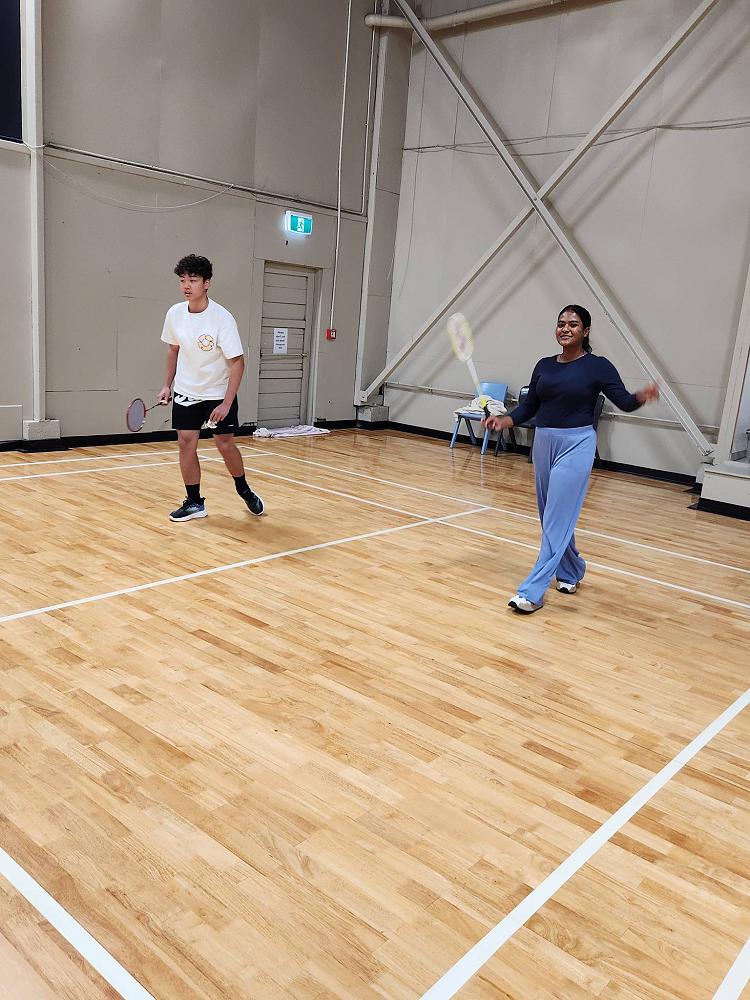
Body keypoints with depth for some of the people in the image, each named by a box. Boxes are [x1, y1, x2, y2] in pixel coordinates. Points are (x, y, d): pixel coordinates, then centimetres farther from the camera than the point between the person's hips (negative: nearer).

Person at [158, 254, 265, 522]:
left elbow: (237, 361, -20)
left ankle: (244, 490, 25)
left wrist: (226, 403, -24)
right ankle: (194, 503, 10)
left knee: (225, 444, -1)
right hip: (185, 392, 4)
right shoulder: (175, 314, -6)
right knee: (186, 443, -2)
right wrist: (167, 385, 9)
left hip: (219, 394, -4)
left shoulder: (222, 318, -21)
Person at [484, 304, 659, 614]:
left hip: (576, 444, -6)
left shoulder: (598, 366, -4)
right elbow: (529, 406, 11)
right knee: (551, 516, 13)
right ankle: (571, 572, 34)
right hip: (543, 441, 6)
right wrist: (503, 420, -5)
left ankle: (532, 592, -10)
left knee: (557, 519, -9)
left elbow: (624, 401, -9)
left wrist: (642, 396, -31)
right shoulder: (544, 365, 9)